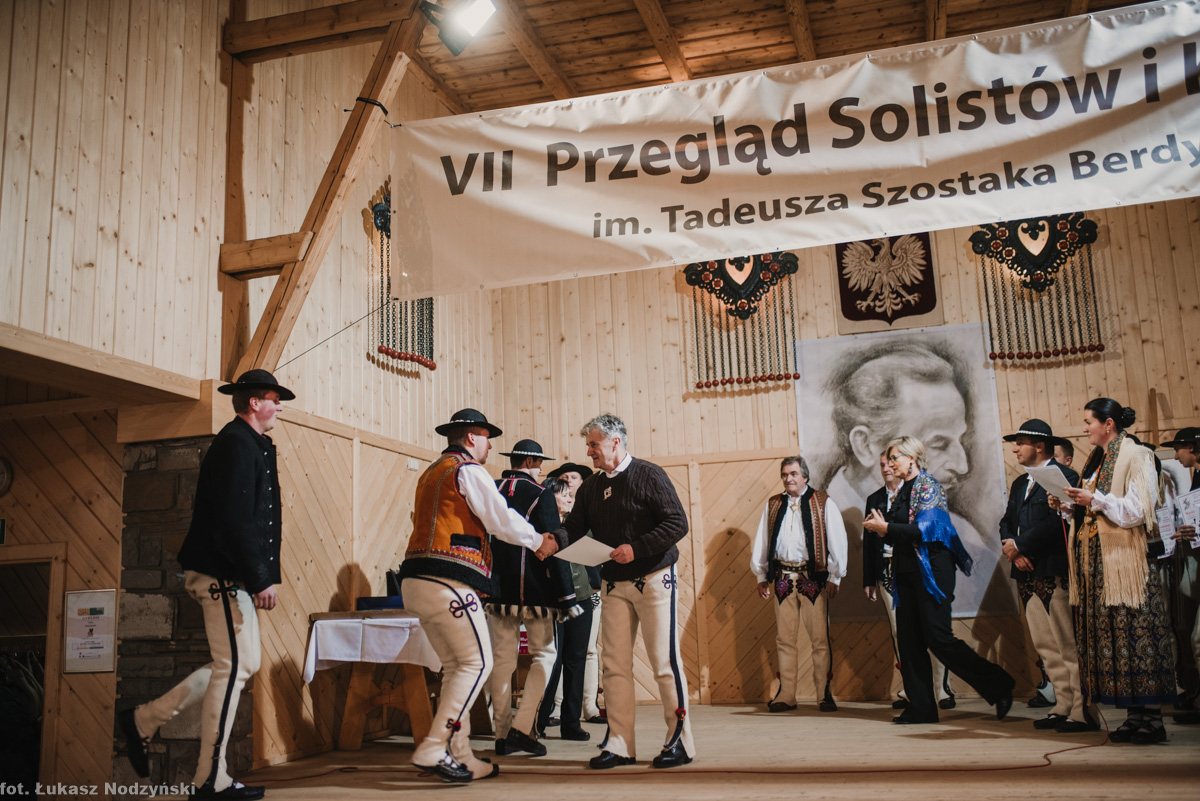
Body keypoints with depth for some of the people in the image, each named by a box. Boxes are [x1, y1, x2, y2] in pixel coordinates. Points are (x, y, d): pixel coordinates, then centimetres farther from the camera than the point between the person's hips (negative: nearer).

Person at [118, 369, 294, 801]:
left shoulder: (248, 443, 19)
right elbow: (235, 520, -22)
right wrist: (261, 579, -22)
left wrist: (259, 577, 17)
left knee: (243, 663, 14)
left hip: (230, 576, 11)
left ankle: (144, 720, 20)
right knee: (233, 667, -5)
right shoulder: (238, 442, -13)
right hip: (223, 574, -11)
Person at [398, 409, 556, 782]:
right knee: (477, 662, -5)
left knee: (455, 666, 12)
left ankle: (459, 755, 13)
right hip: (447, 582, -10)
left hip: (417, 581, 10)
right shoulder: (468, 470, -4)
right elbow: (503, 520, -7)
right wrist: (539, 542, 9)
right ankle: (433, 748, -11)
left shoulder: (430, 473, 23)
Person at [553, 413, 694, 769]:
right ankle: (620, 745, 10)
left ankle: (680, 740, 7)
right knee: (614, 663, 4)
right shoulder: (590, 488, 11)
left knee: (664, 660, -3)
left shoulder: (648, 475, -7)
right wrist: (554, 538, -17)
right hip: (615, 585, 6)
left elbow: (678, 523, -13)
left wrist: (636, 548, -21)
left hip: (654, 579, -6)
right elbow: (574, 527, 6)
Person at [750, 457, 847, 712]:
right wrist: (761, 576, 14)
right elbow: (761, 542, 17)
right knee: (784, 638, 6)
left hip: (813, 578, -3)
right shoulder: (772, 505, 13)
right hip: (782, 578, 3)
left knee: (820, 638, -1)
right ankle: (786, 695, 12)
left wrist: (835, 577, -2)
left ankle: (824, 693, 8)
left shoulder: (823, 504, 3)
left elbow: (837, 541, 1)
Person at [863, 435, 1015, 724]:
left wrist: (887, 528, -14)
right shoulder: (904, 490, 16)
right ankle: (921, 708, 11)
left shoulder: (927, 485, -9)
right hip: (907, 571, 9)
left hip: (931, 569, -8)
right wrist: (882, 530, 0)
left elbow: (926, 529, -19)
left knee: (938, 637, -10)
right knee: (910, 640, 5)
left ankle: (998, 685, 5)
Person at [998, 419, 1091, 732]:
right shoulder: (1019, 483, 21)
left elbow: (1058, 522, -18)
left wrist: (1019, 545, -12)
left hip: (1055, 573, -8)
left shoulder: (1064, 477, -7)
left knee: (1069, 644, -5)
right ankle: (1064, 705, 16)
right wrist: (1013, 549, -2)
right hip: (1027, 574, 8)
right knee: (1044, 645, 9)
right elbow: (1006, 523, 18)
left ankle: (1082, 712, 1)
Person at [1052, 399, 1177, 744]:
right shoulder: (1096, 461, 18)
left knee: (1136, 633, -7)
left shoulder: (1136, 456, -6)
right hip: (1098, 563, 8)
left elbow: (1139, 510, -15)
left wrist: (1095, 500, -20)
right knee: (1111, 634, 6)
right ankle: (1134, 715, 11)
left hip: (1126, 560, -8)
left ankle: (1152, 718, -2)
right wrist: (1069, 506, 5)